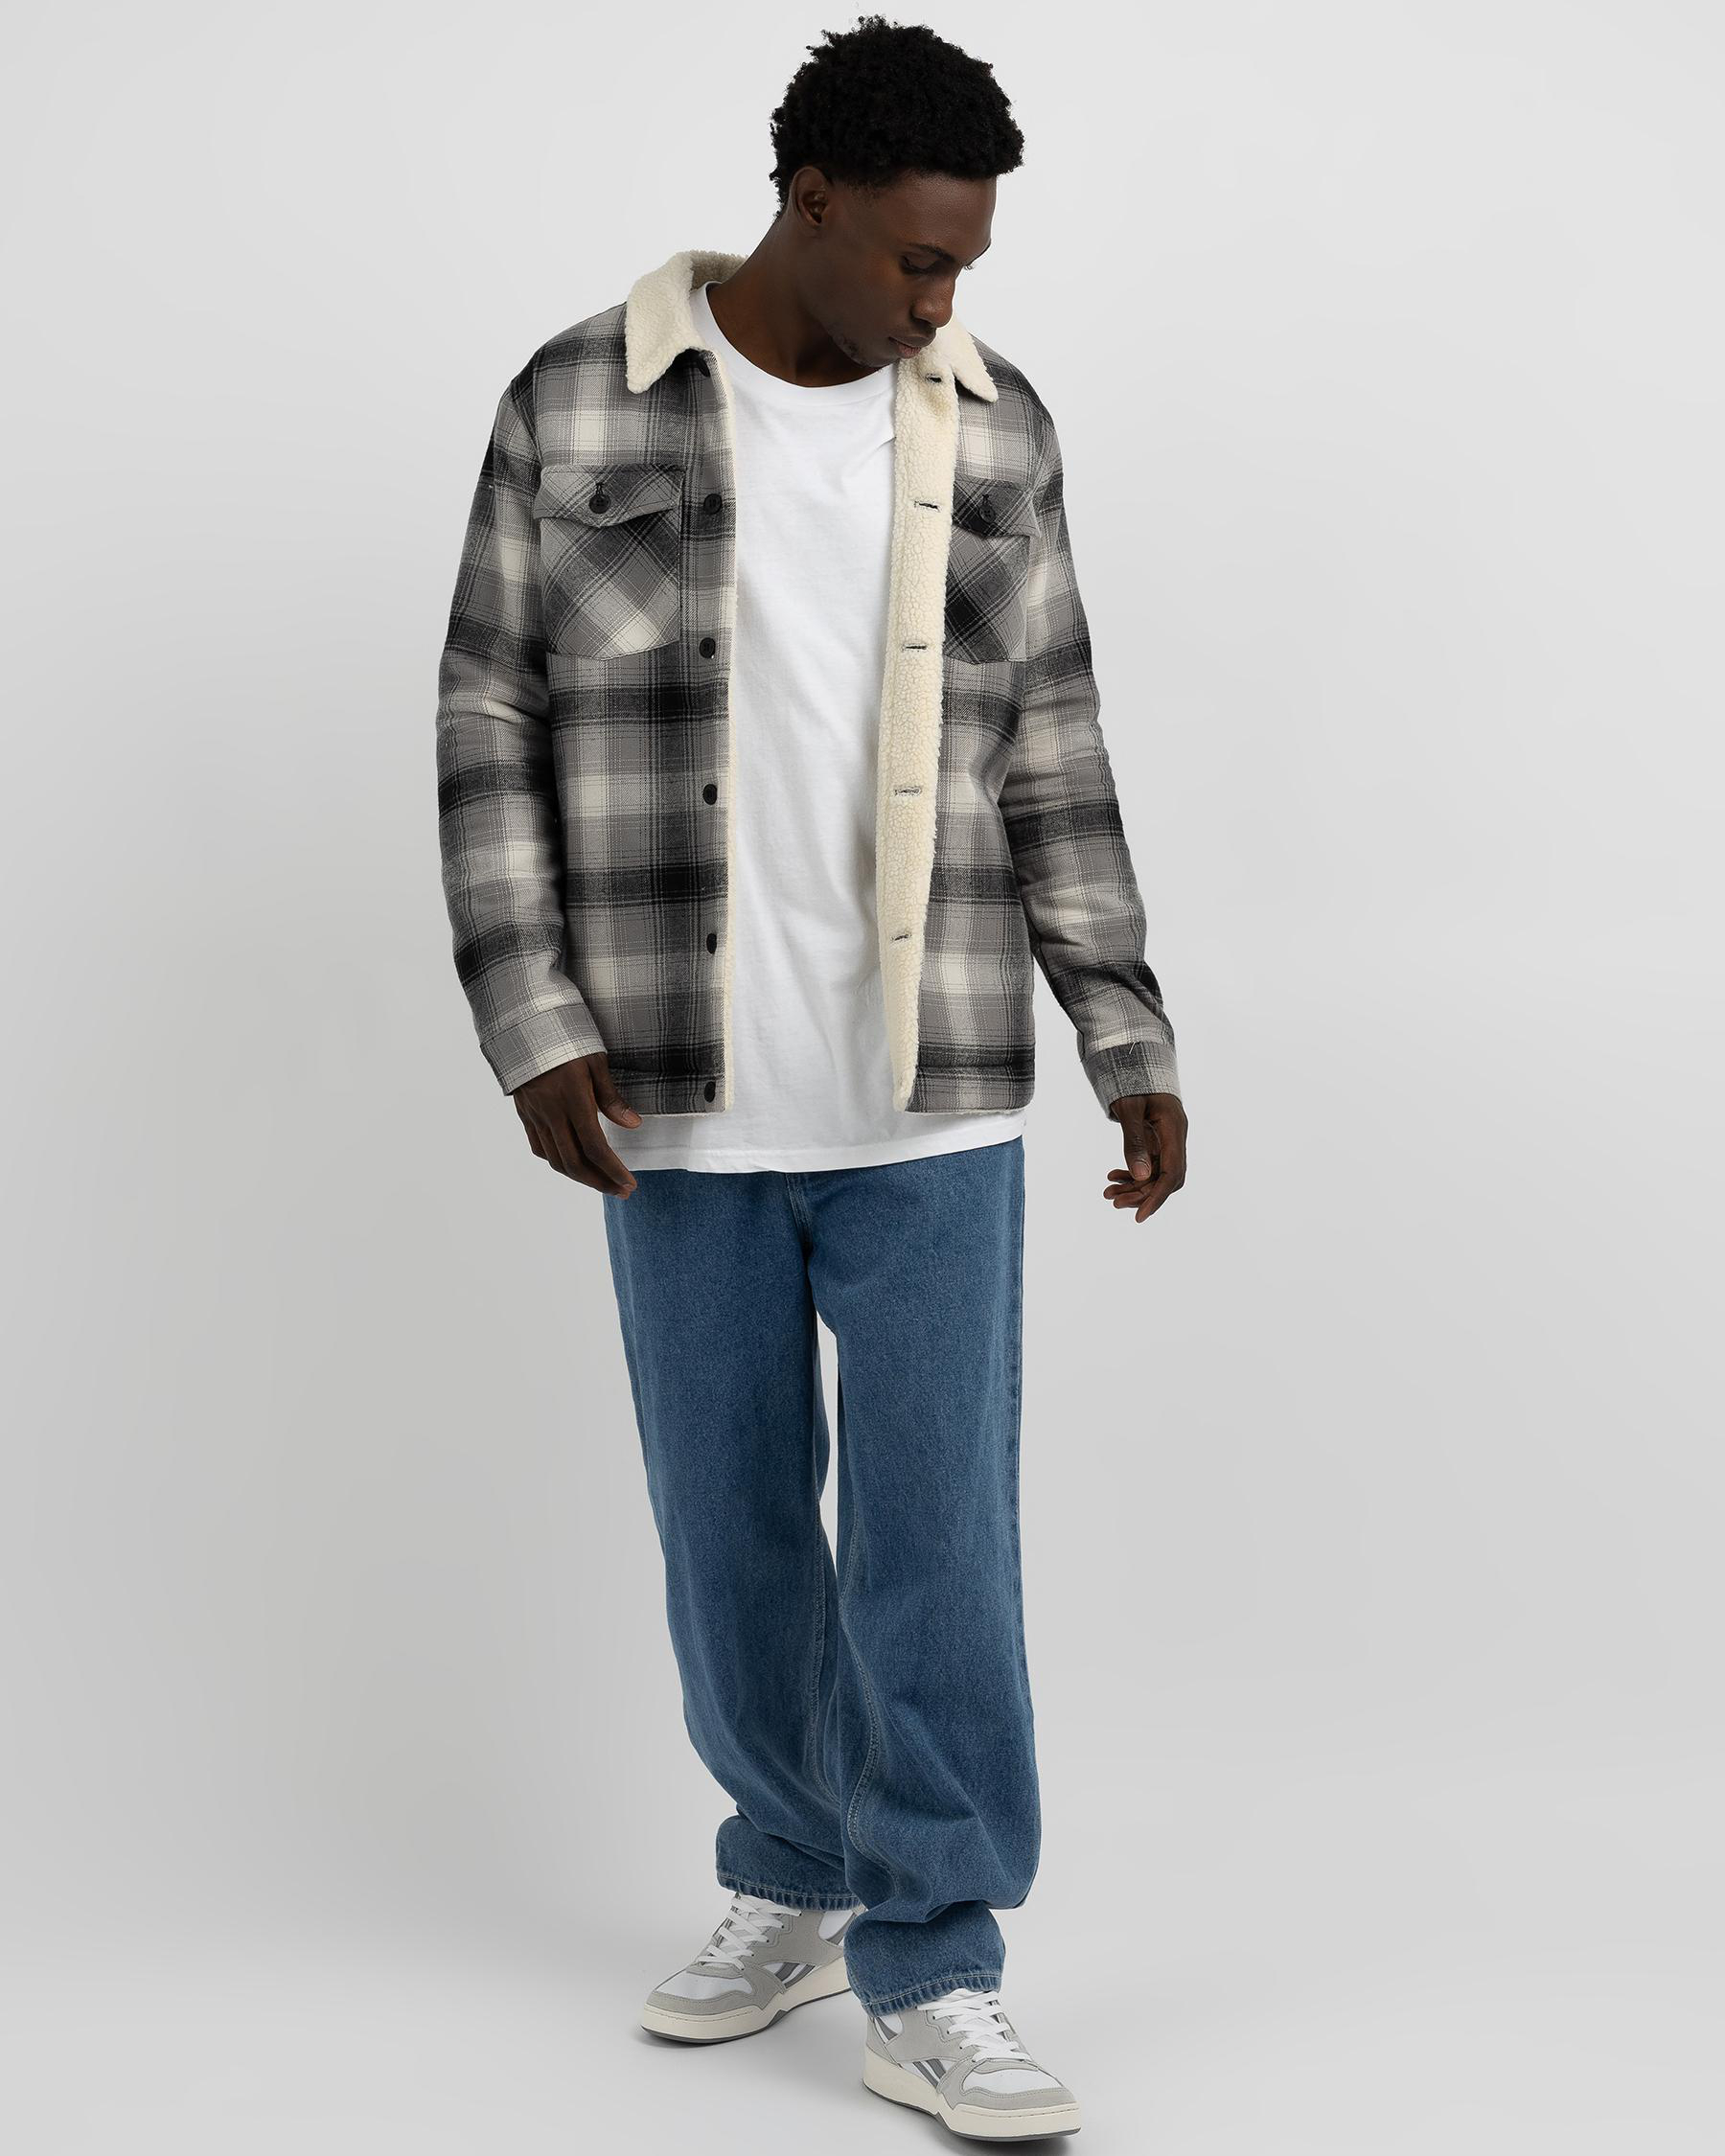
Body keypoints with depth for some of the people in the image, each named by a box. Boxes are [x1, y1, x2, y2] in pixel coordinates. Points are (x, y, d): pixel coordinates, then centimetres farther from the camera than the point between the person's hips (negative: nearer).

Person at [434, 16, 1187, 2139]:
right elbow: (491, 730, -1)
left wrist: (1129, 1043, 4)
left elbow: (1051, 762, 7)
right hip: (682, 1107, 0)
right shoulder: (577, 408, -3)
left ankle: (927, 1981, 10)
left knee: (938, 1535, -1)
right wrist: (534, 1032, -8)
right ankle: (796, 1883, 32)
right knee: (732, 1531, 11)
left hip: (932, 1105, 1)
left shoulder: (996, 433, 3)